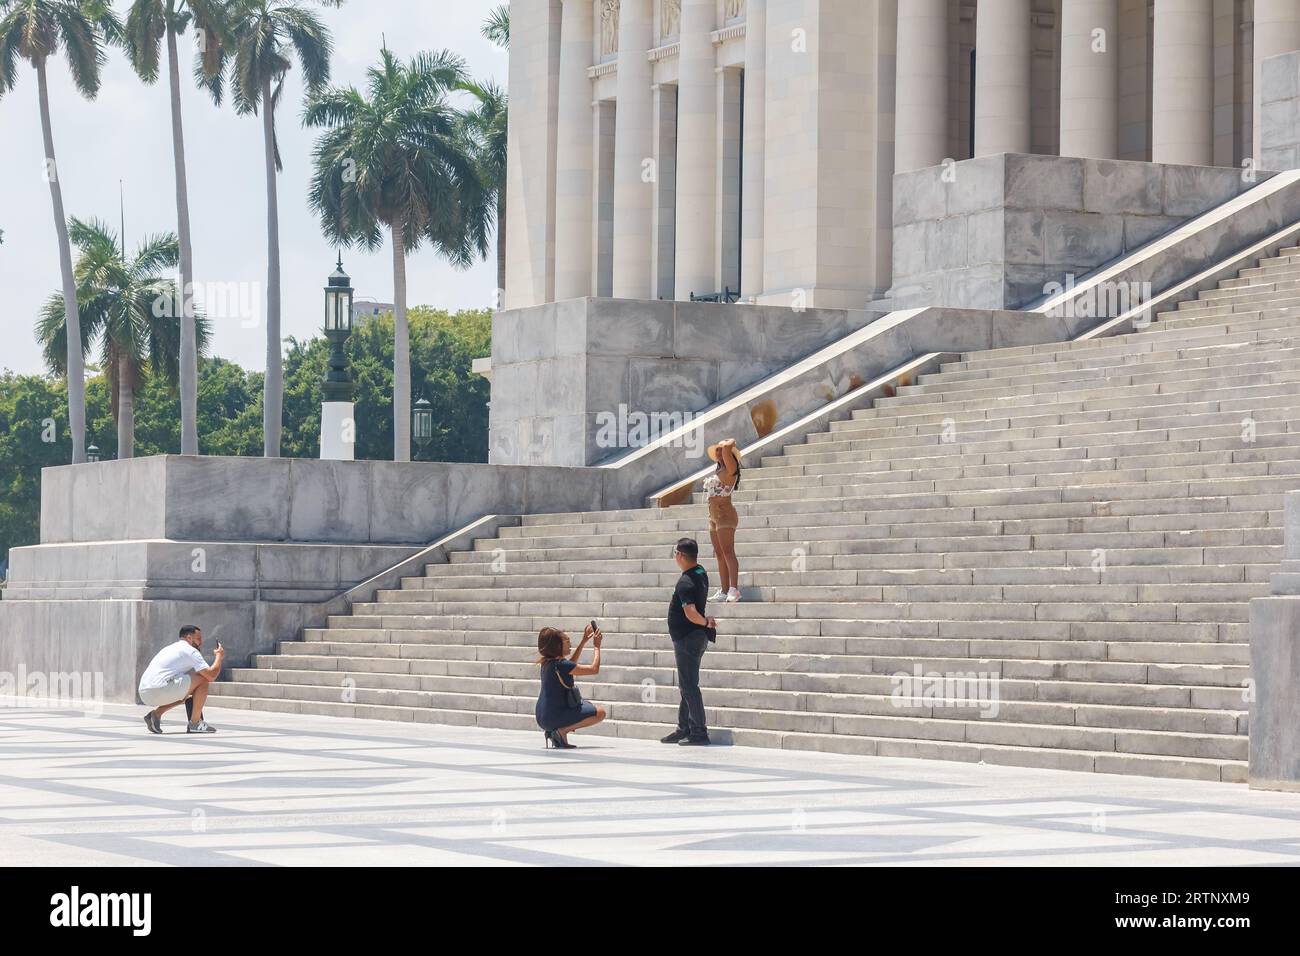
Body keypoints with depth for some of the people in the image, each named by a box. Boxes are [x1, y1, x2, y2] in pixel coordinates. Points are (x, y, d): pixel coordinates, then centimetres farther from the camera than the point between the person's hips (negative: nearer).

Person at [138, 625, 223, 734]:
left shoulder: (171, 648, 29)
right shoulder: (190, 651, 1)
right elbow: (211, 676, -6)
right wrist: (219, 656, 11)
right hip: (159, 690, -9)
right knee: (203, 679, -1)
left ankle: (156, 714, 11)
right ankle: (195, 723, 0)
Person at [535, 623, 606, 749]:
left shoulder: (547, 662, 9)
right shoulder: (560, 664, -18)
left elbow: (570, 665, 30)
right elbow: (594, 669, -13)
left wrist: (583, 642, 29)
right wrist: (597, 647, 0)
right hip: (554, 717, -9)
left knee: (588, 705, 29)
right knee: (600, 713, -5)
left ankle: (553, 731, 9)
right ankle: (562, 731, -12)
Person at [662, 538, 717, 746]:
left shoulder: (686, 582, -21)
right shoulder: (700, 574, 8)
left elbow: (690, 613, -33)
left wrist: (706, 623, -18)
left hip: (687, 639, -10)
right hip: (697, 637, 10)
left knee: (689, 686, -6)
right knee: (688, 686, 17)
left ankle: (699, 733, -6)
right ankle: (684, 729, 24)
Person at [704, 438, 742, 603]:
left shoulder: (730, 469, -9)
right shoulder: (718, 470, 16)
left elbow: (727, 447, -21)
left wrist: (731, 442, -4)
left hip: (725, 514, -10)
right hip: (714, 516, 10)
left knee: (727, 552, -17)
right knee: (720, 554, 9)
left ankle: (734, 589, -24)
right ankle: (724, 591, 10)